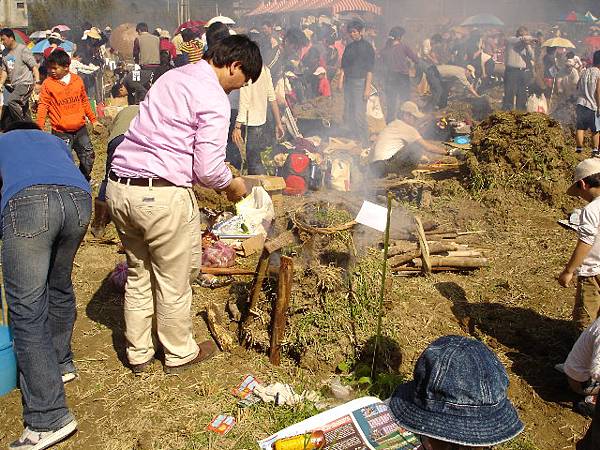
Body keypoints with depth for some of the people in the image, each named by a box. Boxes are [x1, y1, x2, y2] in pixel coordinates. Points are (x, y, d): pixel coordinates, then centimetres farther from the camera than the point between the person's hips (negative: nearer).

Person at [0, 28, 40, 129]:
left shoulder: (23, 50, -7)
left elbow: (34, 66, -10)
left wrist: (37, 82, -19)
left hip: (25, 83, -8)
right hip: (13, 86, 8)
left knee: (11, 102, -26)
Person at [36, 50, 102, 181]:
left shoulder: (77, 80, 4)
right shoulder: (48, 83, -5)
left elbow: (85, 102, 16)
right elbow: (43, 105, -6)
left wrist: (93, 120, 20)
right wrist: (39, 127, -15)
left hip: (80, 129, 4)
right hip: (61, 132, -3)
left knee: (88, 157, 11)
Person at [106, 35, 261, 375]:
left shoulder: (174, 77, 16)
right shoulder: (214, 99, -11)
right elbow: (208, 169, -16)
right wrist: (233, 185, 6)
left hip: (119, 187, 8)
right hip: (162, 196, -8)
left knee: (138, 275, 21)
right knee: (173, 282, 11)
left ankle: (138, 353, 35)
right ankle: (180, 354, 30)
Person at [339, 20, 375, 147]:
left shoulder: (367, 47, -3)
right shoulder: (349, 47, 15)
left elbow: (369, 70, -9)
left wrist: (367, 88, -15)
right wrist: (341, 80, 3)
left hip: (360, 82, -7)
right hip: (348, 83, 7)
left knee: (359, 115, -11)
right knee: (347, 115, 8)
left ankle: (364, 144, -4)